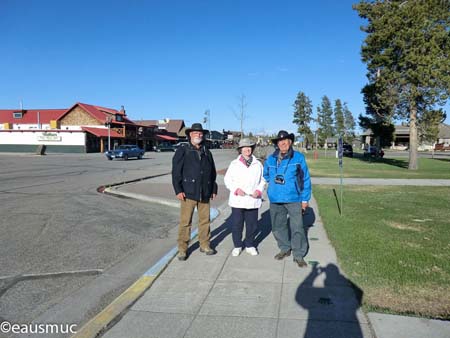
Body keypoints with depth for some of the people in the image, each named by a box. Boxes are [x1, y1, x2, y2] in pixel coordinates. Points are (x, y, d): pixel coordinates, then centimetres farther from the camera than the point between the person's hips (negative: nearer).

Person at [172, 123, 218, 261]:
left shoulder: (207, 152, 15)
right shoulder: (182, 150, 1)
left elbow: (212, 172, 19)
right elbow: (176, 171, -4)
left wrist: (213, 189, 15)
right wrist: (178, 190, -10)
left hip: (205, 193, 4)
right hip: (188, 192, -4)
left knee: (205, 220, 11)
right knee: (185, 222, 0)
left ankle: (204, 245, 26)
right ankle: (182, 249, 12)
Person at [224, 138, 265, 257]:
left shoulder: (258, 164, 6)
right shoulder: (234, 164, 3)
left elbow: (262, 180, 10)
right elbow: (227, 179, 3)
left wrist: (258, 190, -8)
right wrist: (236, 189, -11)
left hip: (253, 200, 1)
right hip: (237, 200, -1)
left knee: (252, 224, 8)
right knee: (236, 224, 5)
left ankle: (249, 245, 27)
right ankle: (237, 246, 22)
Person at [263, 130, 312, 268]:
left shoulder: (298, 158, -5)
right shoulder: (271, 159, 4)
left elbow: (305, 179, -3)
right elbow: (266, 175, 22)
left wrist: (305, 199, -4)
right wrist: (274, 184, 9)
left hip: (294, 199, -4)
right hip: (275, 200, 4)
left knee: (297, 228, -2)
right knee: (278, 226, 15)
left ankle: (299, 255, 11)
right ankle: (285, 249, 33)